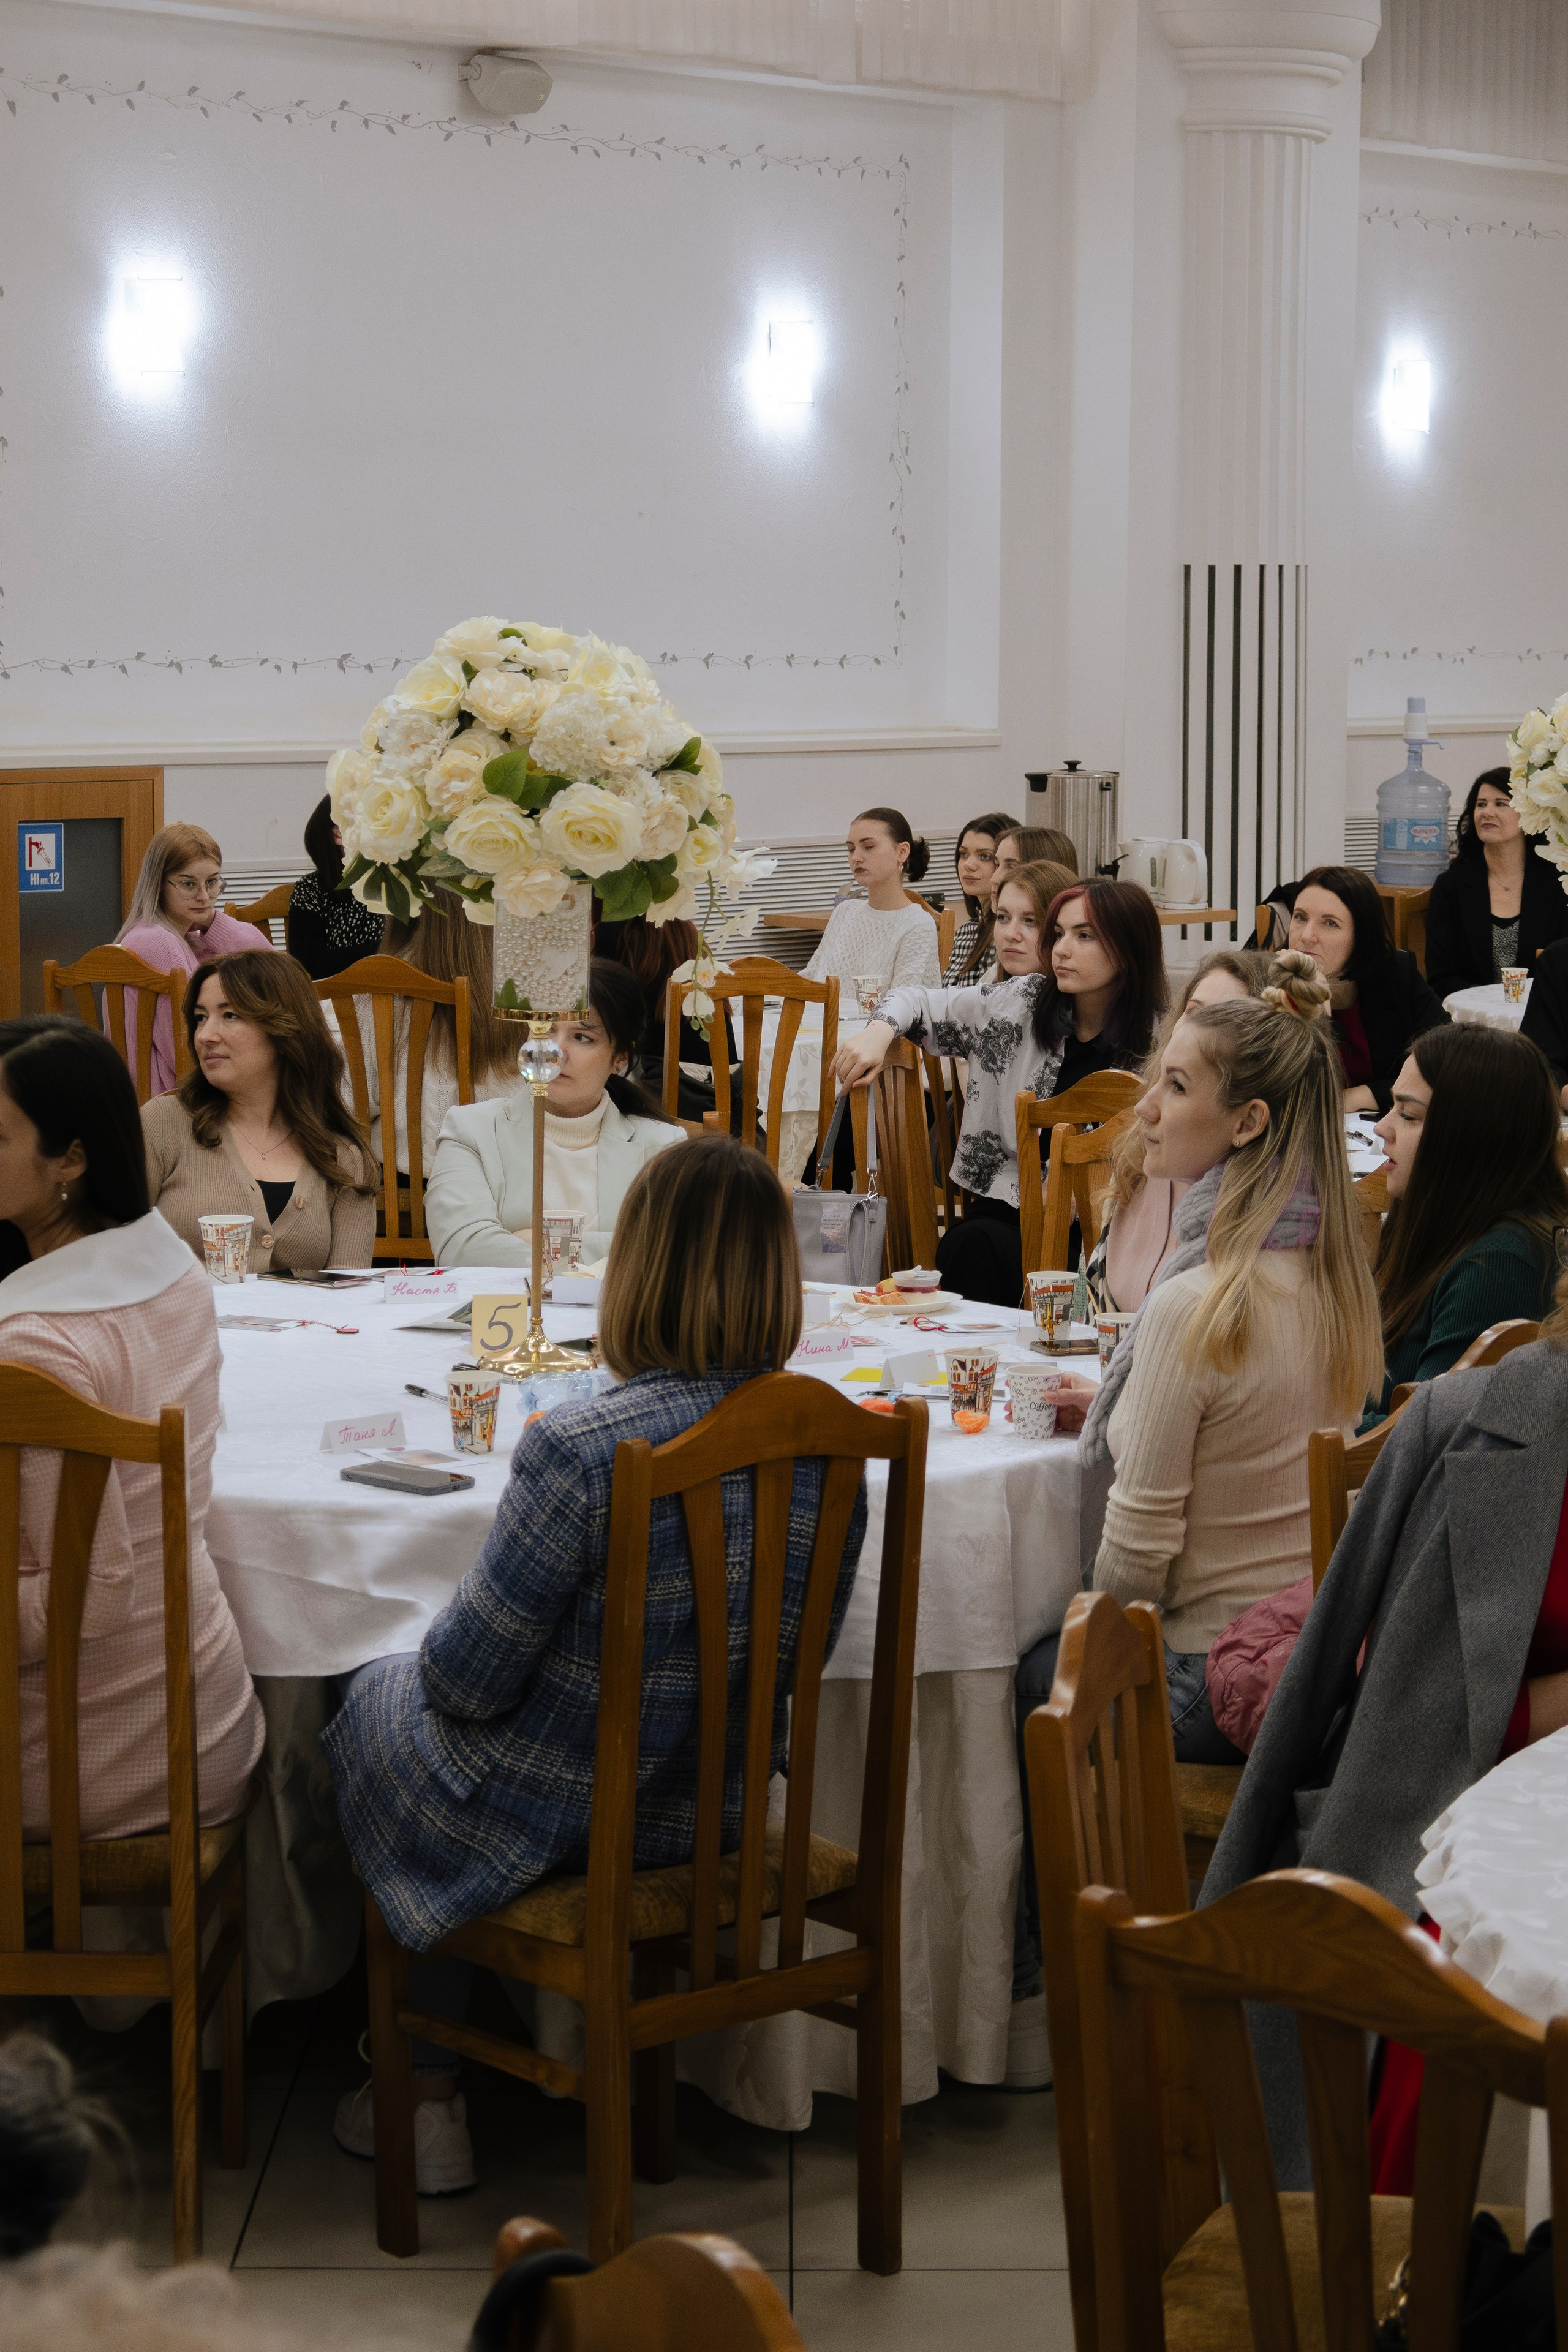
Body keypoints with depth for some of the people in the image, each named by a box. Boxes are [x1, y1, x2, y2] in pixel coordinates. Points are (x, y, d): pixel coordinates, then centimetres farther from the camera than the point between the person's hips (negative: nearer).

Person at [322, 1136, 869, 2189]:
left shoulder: (580, 1452, -31)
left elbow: (470, 1678, -21)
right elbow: (796, 1661, 2)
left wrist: (439, 1662, 2)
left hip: (561, 1820, -6)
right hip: (718, 1810, 6)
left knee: (377, 1701, 28)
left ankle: (425, 2089, 36)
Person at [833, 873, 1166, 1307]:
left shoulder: (1157, 1042, -2)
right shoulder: (1023, 1003, 5)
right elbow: (919, 1002, 15)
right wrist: (879, 1032, -8)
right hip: (1013, 1202, 3)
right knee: (967, 1244, -32)